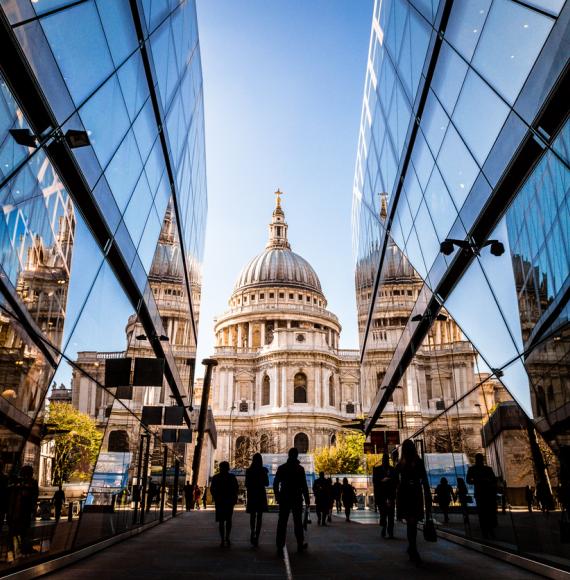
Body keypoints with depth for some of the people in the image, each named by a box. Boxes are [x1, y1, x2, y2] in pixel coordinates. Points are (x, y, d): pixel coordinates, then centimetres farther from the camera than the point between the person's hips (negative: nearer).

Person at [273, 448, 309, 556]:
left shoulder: (281, 468, 1)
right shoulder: (300, 469, -7)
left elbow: (275, 484, 2)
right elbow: (304, 486, -8)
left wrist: (277, 496, 14)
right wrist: (306, 499, -2)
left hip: (284, 498, 1)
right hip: (297, 498, -1)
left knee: (282, 522, 1)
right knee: (298, 522, 11)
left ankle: (280, 547, -4)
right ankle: (300, 545, 18)